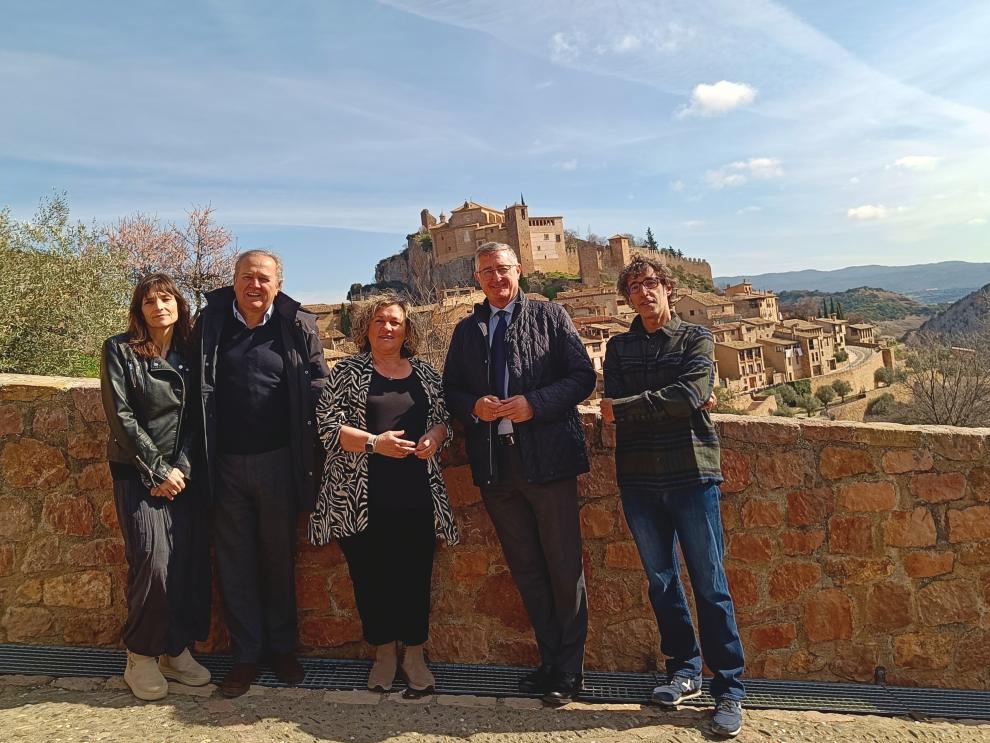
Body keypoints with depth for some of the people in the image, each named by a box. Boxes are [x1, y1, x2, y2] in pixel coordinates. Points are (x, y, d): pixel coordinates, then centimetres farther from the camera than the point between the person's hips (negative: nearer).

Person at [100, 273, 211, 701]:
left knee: (190, 560, -1)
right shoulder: (120, 350, -3)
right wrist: (158, 470, -9)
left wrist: (182, 466, -6)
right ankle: (141, 657, 8)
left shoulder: (189, 352, 7)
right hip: (138, 471, -3)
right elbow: (121, 416, -7)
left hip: (183, 472, 4)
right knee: (153, 561, -11)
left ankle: (177, 650, 15)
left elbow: (197, 416, 6)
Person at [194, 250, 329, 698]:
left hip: (278, 461, -1)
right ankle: (246, 654, 24)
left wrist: (310, 458, -5)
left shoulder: (298, 326, -1)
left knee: (279, 559, 12)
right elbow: (196, 390, 4)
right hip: (226, 464, 1)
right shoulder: (210, 323, 3)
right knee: (235, 563, 9)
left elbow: (319, 389, 0)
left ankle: (282, 648, 28)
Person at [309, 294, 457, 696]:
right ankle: (384, 652, 25)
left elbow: (443, 418, 16)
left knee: (415, 575, 3)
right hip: (364, 499, -2)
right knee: (371, 576, 5)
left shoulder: (425, 372, 13)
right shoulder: (348, 371, 4)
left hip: (416, 496, 2)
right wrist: (374, 443, -16)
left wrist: (434, 437, -6)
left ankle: (414, 655, 21)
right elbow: (328, 424, -4)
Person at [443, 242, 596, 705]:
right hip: (494, 464, 4)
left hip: (547, 458, -4)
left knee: (564, 567, 3)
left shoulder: (550, 316, 3)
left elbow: (582, 376, -3)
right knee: (525, 569, 13)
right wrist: (474, 406, -8)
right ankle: (550, 661, 28)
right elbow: (451, 390, 14)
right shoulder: (466, 331, 14)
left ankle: (569, 669, 19)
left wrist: (534, 404, -16)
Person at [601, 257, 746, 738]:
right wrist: (669, 402, -12)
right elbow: (612, 406, -4)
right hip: (639, 479, 3)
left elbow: (690, 395, -14)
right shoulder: (618, 347, 12)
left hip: (692, 474, -3)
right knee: (661, 580, 13)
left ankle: (729, 690, 11)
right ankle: (684, 670, 29)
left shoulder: (695, 339, 4)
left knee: (710, 585, 0)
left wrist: (626, 408, -12)